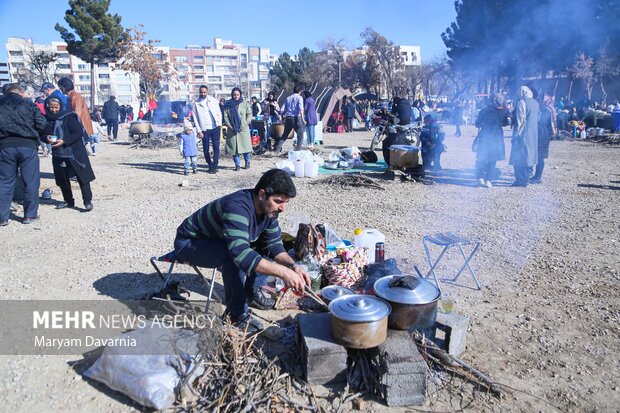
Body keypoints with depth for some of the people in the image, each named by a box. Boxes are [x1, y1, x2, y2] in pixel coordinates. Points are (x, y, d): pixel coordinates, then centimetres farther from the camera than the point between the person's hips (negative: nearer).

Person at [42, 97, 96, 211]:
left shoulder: (68, 117, -11)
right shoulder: (46, 119, 3)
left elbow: (78, 133, -14)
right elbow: (42, 134, 13)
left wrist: (64, 141, -21)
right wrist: (46, 138, -10)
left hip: (75, 153, -5)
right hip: (58, 154, 6)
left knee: (83, 177, -5)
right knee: (62, 179, 12)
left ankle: (88, 201, 0)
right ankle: (68, 201, 27)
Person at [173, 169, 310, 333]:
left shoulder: (268, 208, -10)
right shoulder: (237, 207, -37)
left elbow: (273, 244, -4)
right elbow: (241, 253, -47)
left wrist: (293, 266, -22)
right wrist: (282, 271, -47)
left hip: (216, 238, 8)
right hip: (188, 243, -8)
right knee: (234, 254, -34)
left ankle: (249, 290, 15)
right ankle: (236, 314, -17)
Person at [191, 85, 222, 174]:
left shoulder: (213, 100, 6)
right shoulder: (195, 104, 2)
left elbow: (219, 113, 11)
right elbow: (195, 119, 2)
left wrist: (220, 124, 0)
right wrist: (199, 131, -4)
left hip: (215, 128, 1)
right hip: (205, 130, 0)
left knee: (216, 147, -5)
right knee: (206, 149, 2)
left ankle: (215, 166, 0)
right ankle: (210, 165, 19)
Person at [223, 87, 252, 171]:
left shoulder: (244, 103, 5)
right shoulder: (228, 105, 5)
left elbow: (249, 114, 7)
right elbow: (225, 117, 4)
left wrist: (246, 123, -4)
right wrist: (229, 126, -6)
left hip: (244, 129, 0)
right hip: (232, 130, 0)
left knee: (245, 146, 3)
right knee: (234, 148, 0)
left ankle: (247, 163, 20)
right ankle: (237, 164, 8)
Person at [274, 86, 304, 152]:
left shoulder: (288, 98, 17)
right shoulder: (299, 97, 4)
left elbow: (282, 111, 12)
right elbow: (301, 108, -15)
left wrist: (284, 116, 30)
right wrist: (302, 119, -19)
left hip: (288, 118, 5)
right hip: (296, 118, -5)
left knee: (284, 135, 16)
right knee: (300, 135, 6)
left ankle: (277, 148, 11)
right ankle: (298, 149, -2)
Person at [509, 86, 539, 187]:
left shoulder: (522, 102, -14)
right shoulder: (535, 103, 10)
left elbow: (520, 119, -16)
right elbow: (537, 119, 13)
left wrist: (517, 134, -13)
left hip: (522, 134, -8)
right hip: (533, 135, 8)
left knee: (519, 157, -2)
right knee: (527, 155, 16)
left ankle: (522, 180, -1)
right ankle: (525, 178, 21)